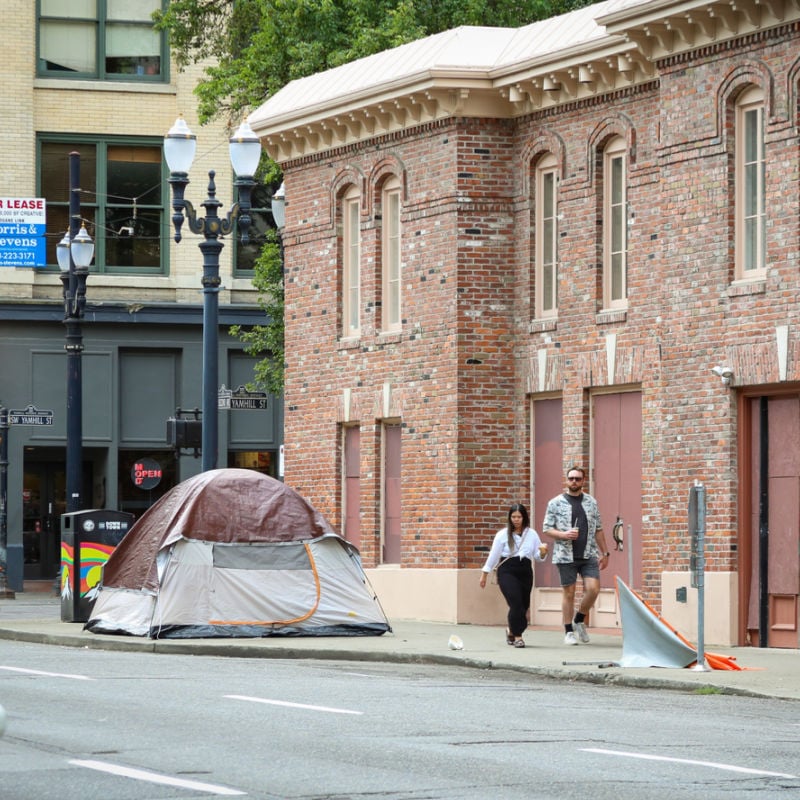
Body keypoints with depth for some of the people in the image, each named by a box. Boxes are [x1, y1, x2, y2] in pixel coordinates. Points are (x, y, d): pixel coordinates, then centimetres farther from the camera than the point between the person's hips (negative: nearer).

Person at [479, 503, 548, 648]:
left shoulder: (532, 534, 7)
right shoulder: (503, 534, 2)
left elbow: (538, 557, 11)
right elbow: (494, 555, 7)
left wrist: (543, 552, -12)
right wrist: (484, 574, 8)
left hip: (525, 572, 3)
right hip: (507, 571, -3)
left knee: (524, 605, 5)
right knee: (516, 602, -17)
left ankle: (511, 630, 33)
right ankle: (517, 636, -9)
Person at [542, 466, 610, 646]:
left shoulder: (591, 502, 12)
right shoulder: (556, 503, 3)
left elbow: (598, 529, 15)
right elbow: (546, 529, 2)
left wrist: (604, 553, 12)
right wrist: (564, 534, -15)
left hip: (589, 555, 2)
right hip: (566, 556, -2)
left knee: (593, 589, -10)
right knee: (568, 593, 1)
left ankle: (579, 620, 15)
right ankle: (569, 632, 10)